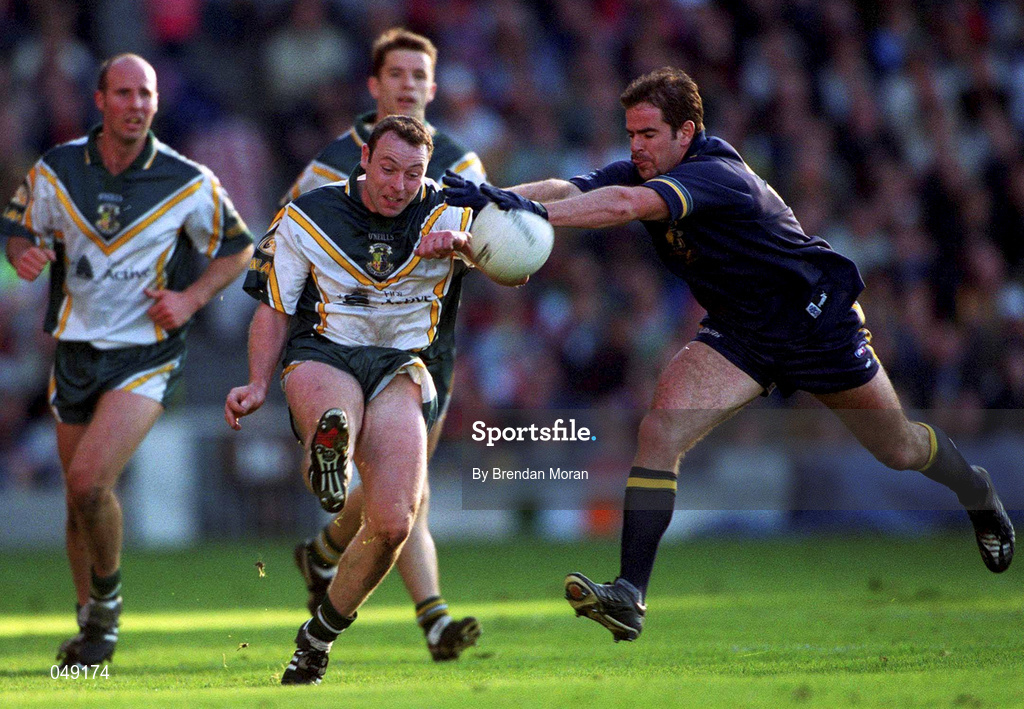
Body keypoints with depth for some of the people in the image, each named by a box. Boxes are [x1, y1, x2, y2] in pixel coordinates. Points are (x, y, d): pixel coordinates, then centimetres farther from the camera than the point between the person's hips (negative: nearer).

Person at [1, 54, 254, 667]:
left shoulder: (190, 184, -8)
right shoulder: (56, 170, -3)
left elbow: (239, 248, 6)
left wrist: (192, 298, -9)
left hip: (148, 355, -3)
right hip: (76, 349, 4)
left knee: (90, 484, -21)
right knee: (79, 500, 10)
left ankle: (108, 603, 4)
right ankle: (94, 627, 30)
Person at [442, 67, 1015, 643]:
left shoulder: (715, 175, -32)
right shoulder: (640, 173, -10)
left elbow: (627, 205, -49)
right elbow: (564, 189, -25)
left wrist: (534, 211, -59)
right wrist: (497, 198, -45)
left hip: (818, 321, -5)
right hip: (739, 335, 6)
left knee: (898, 449, 14)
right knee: (660, 429, -19)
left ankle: (977, 492, 48)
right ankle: (630, 596, -21)